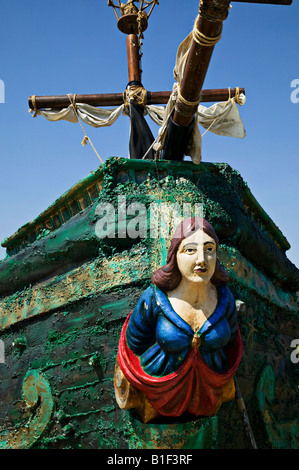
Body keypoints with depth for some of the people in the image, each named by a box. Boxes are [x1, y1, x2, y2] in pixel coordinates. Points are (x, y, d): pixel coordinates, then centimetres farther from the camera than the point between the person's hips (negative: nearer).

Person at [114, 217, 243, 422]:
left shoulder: (225, 297, -20)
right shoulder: (154, 298, -29)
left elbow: (228, 341, 2)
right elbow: (135, 343, -10)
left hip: (208, 387, 3)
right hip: (159, 380, -2)